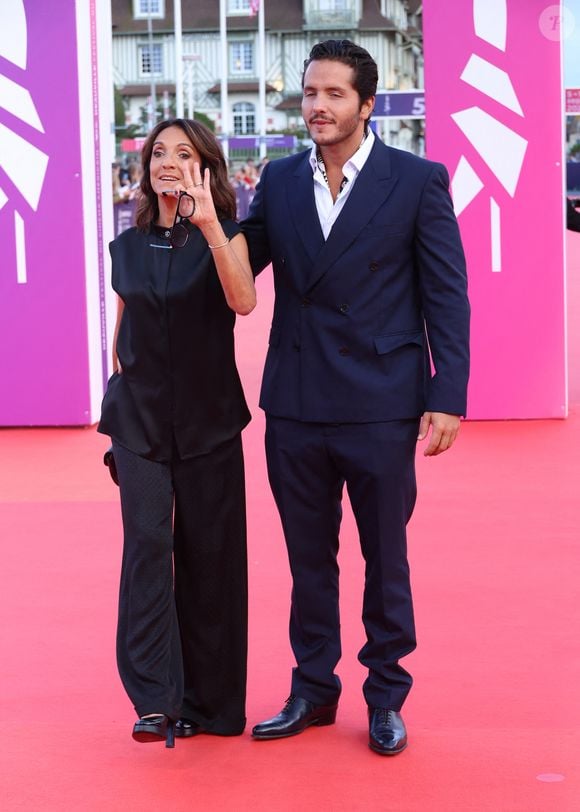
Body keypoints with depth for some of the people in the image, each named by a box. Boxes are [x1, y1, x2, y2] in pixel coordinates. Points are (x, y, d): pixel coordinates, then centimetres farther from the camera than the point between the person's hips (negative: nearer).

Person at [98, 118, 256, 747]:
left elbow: (243, 300, -23)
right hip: (139, 418, 2)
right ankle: (153, 700, -14)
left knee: (208, 553, 3)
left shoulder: (224, 236, -2)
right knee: (147, 541, -12)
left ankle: (207, 701, 14)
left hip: (207, 418, -2)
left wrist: (209, 226, -31)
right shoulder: (128, 246, 7)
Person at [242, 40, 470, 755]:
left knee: (385, 558, 9)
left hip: (380, 407, -3)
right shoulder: (279, 181, 6)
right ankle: (312, 690, 29)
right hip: (296, 405, 4)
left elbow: (446, 295, -5)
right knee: (308, 557, 14)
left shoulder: (417, 181, -4)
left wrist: (448, 397, -11)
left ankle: (386, 696, 24)